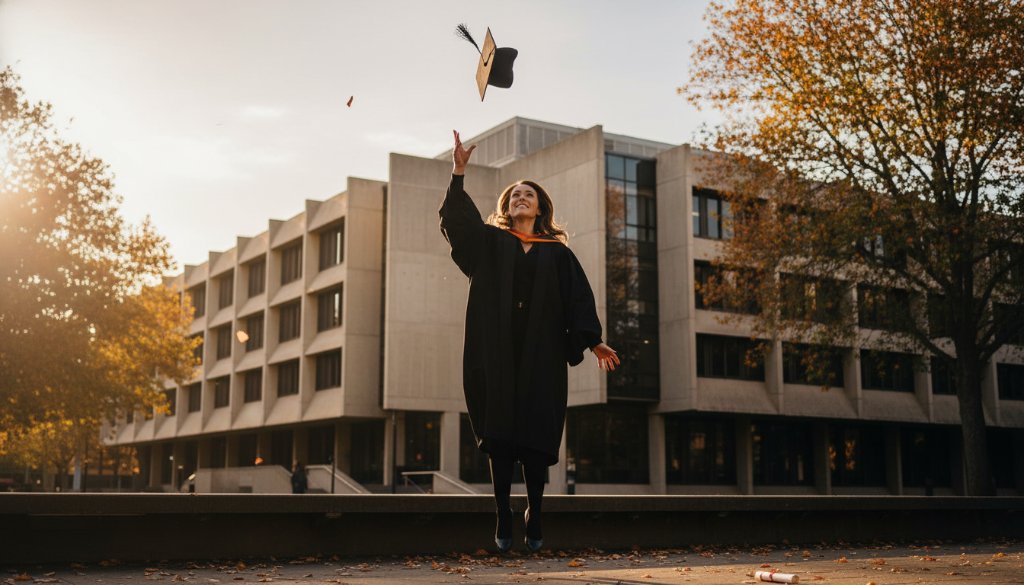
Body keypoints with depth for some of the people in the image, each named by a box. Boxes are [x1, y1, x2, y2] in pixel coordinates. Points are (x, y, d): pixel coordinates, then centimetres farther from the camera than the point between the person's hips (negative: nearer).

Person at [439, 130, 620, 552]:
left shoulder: (557, 252, 14)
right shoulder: (489, 241, 13)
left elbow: (578, 297, 7)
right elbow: (458, 217, -3)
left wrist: (592, 340, -5)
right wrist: (458, 173, -16)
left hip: (542, 355, 0)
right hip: (497, 352, 0)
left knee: (536, 438, -2)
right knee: (499, 437, -3)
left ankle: (534, 520, 5)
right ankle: (503, 521, 1)